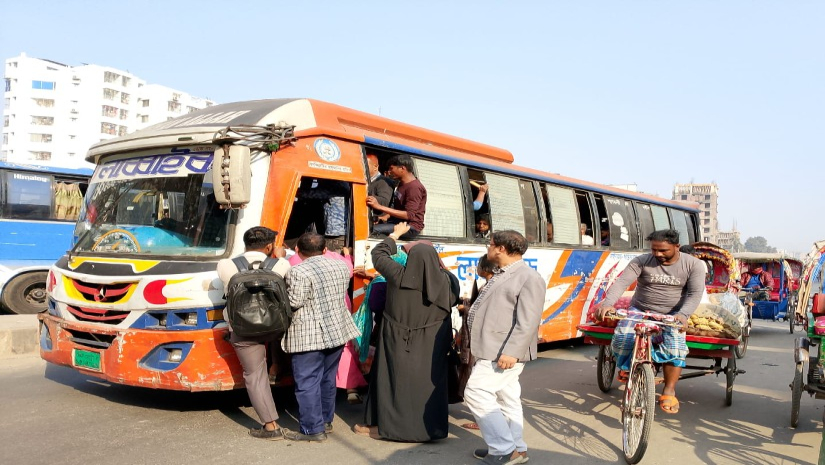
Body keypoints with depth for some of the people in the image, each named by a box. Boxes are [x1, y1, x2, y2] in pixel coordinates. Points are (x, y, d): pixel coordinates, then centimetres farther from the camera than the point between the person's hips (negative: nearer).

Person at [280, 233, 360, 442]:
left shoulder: (299, 272, -16)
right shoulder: (341, 266, 6)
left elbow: (294, 302, -19)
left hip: (308, 336, -7)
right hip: (338, 331, 7)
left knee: (307, 383, 1)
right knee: (328, 379, 19)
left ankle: (313, 429, 4)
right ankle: (326, 421, 29)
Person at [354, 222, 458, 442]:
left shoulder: (399, 276, -15)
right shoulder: (444, 280, -11)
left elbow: (378, 254, 1)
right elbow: (453, 300, 10)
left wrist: (396, 234, 16)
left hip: (400, 342, -2)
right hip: (431, 345, 2)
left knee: (397, 380, 9)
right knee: (428, 380, 11)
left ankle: (386, 425, 19)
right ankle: (432, 426, 20)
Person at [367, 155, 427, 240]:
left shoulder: (414, 187, -16)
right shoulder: (402, 183, 15)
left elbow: (409, 215, -23)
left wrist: (379, 207, -26)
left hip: (411, 227, -9)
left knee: (374, 229, -27)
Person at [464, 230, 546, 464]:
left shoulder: (529, 278, -15)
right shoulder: (500, 275, 17)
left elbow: (528, 322, -23)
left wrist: (511, 351, -28)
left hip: (504, 353, -10)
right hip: (493, 350, 10)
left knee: (477, 393, -12)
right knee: (506, 399, 13)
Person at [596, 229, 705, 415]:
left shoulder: (693, 264, -4)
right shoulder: (642, 261, -8)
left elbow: (695, 293, -10)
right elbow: (622, 281, -19)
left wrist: (683, 314, -31)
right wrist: (607, 303, -38)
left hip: (672, 315, 0)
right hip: (639, 311, 0)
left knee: (675, 347, -29)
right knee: (622, 337, -25)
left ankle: (669, 392, -12)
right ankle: (626, 370, 8)